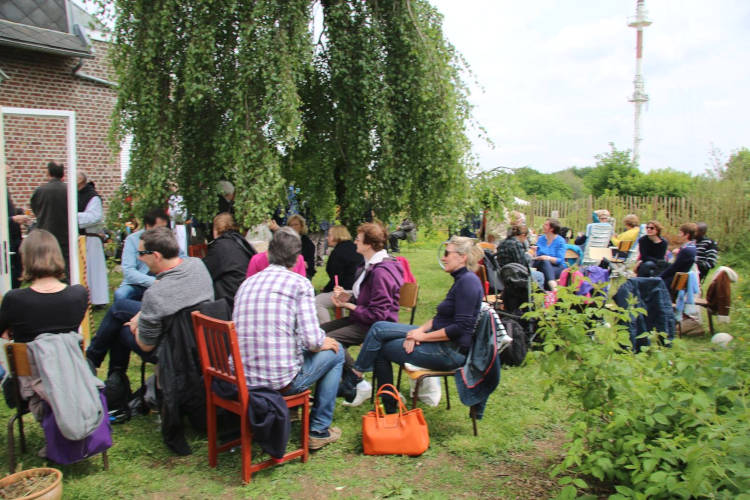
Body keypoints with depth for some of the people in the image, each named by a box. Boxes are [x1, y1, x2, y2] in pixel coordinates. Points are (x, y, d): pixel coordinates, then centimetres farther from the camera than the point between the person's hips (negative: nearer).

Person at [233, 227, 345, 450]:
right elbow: (312, 340, -16)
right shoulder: (299, 283, -8)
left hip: (243, 380, 7)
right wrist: (323, 343, 9)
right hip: (281, 380, -6)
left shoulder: (246, 283, 9)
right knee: (335, 351, 18)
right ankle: (319, 430, 19)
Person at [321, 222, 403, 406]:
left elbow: (377, 314, -24)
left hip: (376, 325, -11)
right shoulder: (372, 265, 10)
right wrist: (348, 297, 4)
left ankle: (357, 385, -7)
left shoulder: (381, 272, -24)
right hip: (362, 318, 11)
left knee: (329, 340, -23)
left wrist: (350, 306, -13)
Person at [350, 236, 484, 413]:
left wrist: (423, 336, -16)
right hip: (443, 342, 10)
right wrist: (420, 330, -3)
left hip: (452, 351, -10)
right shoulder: (461, 279, 14)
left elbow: (461, 327, -24)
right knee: (379, 328, 2)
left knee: (380, 347, -6)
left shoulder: (468, 281, -17)